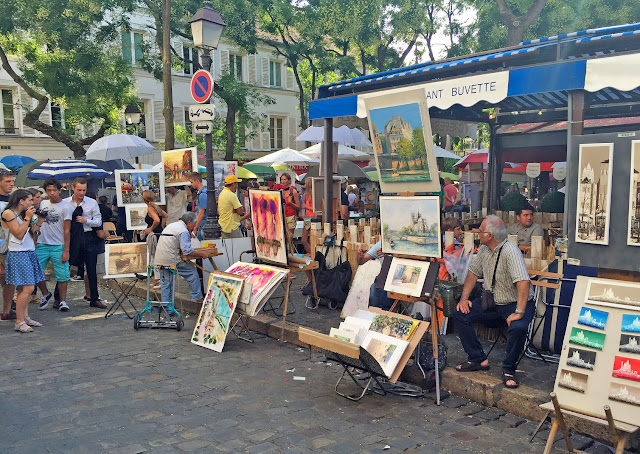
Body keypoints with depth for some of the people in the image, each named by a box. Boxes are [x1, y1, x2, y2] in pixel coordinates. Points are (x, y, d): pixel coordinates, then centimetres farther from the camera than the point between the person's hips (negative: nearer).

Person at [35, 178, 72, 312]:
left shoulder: (65, 207, -4)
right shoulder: (42, 204, 10)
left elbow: (67, 231, -5)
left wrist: (66, 251, -10)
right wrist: (34, 243, 12)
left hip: (58, 246, -4)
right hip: (41, 244, 4)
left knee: (62, 275, -3)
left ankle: (62, 301, 9)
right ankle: (45, 294, 25)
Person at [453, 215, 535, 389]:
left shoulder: (510, 251, -26)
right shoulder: (484, 250, 0)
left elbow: (523, 281, -35)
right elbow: (473, 272, 13)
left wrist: (519, 312, -40)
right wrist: (464, 298, 3)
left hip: (514, 303, -7)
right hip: (492, 302, 8)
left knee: (518, 327, -35)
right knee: (460, 315, -4)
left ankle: (508, 370, -11)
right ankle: (478, 359, 7)